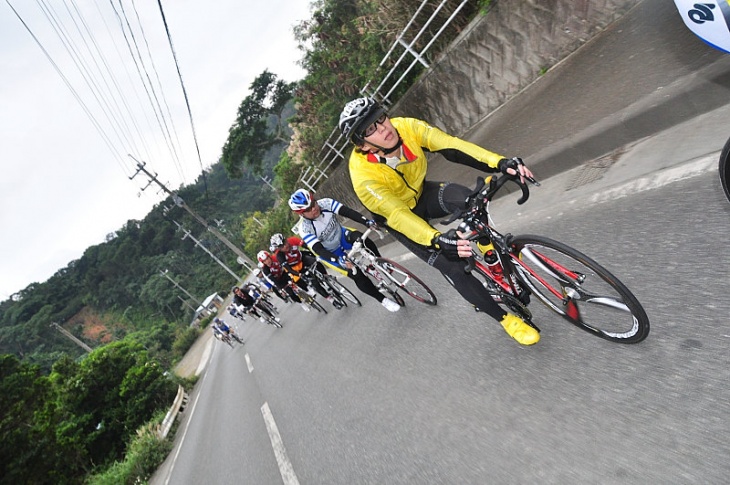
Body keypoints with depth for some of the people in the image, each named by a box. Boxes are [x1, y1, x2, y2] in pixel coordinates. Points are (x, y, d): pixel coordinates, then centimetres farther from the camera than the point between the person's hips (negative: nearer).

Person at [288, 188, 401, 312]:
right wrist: (339, 260, -50)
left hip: (342, 236, 3)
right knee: (356, 274, -18)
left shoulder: (325, 203, -22)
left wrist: (367, 221, -43)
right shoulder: (304, 229, -29)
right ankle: (383, 299, 0)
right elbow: (318, 249, -35)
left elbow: (347, 212, -29)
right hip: (330, 252, -3)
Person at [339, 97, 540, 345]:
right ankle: (505, 318, 4)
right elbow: (397, 215, -40)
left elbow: (451, 146, -32)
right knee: (452, 266, -17)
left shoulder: (407, 127, -23)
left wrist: (500, 163, -44)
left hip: (422, 193, 4)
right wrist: (438, 240, -55)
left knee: (467, 199, -31)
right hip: (400, 218, -3)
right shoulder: (364, 175, -34)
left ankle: (487, 247, 1)